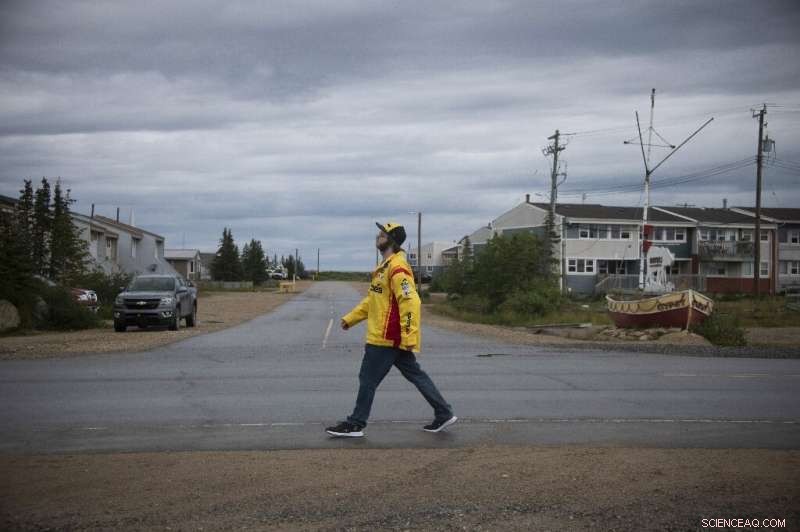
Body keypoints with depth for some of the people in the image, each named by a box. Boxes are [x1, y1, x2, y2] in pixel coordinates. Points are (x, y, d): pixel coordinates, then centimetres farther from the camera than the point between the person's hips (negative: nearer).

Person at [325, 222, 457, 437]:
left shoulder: (397, 268, -18)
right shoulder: (385, 266, 15)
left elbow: (410, 302, -24)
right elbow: (372, 299, 23)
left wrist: (410, 338, -26)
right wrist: (351, 318, 21)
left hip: (386, 338, -10)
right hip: (394, 338, 10)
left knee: (368, 379, 0)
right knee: (416, 375, 13)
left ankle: (355, 425, 10)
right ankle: (444, 414, 17)